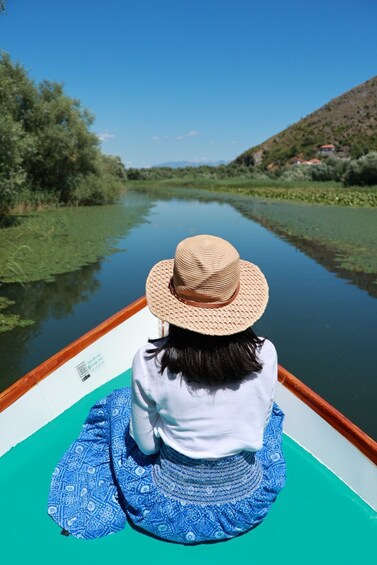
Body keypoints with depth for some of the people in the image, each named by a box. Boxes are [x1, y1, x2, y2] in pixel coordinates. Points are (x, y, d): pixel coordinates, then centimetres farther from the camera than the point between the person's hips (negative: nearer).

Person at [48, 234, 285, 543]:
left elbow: (146, 444, -11)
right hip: (249, 507, 3)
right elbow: (257, 427, -3)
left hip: (171, 512, -2)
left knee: (115, 403, 20)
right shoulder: (264, 354, -19)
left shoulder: (150, 361, -26)